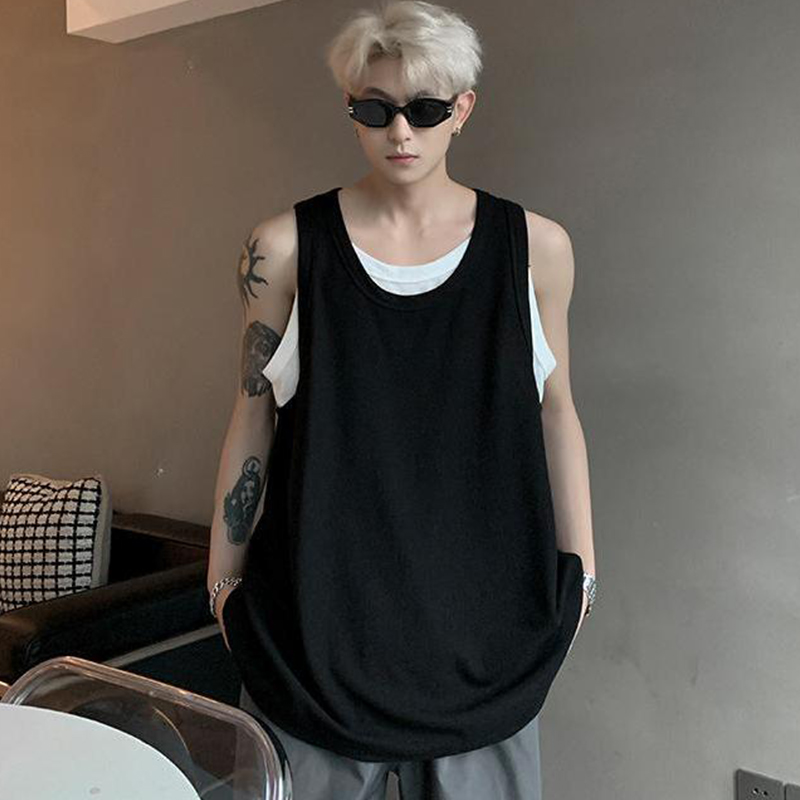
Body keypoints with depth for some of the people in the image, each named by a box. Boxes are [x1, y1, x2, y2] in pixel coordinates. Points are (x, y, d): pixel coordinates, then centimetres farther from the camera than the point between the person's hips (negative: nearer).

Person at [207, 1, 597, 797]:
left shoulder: (534, 246, -1)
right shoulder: (286, 246, -3)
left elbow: (553, 411, 6)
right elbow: (254, 415, 2)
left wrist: (578, 569, 7)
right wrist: (223, 576, 4)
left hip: (483, 606, 1)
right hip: (319, 599, 0)